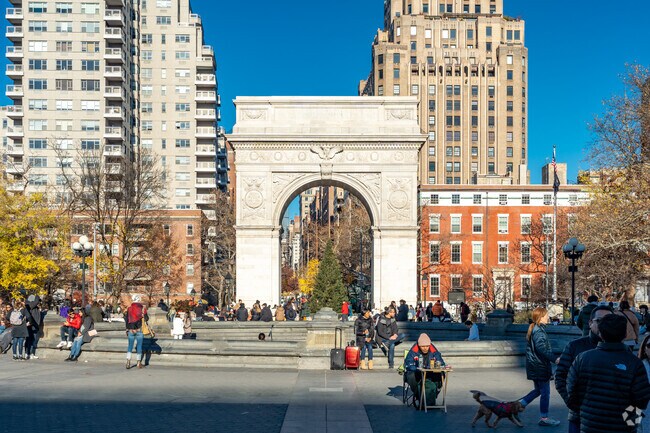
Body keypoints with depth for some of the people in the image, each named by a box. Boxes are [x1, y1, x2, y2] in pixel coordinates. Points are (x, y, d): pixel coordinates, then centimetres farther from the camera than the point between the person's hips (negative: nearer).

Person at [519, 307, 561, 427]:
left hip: (534, 367, 10)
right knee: (545, 392, 2)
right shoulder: (539, 331, -20)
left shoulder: (533, 329, 11)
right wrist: (555, 359, -33)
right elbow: (542, 348, -31)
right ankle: (544, 418, 11)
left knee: (538, 390, 21)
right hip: (541, 367, -10)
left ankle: (519, 405, 18)